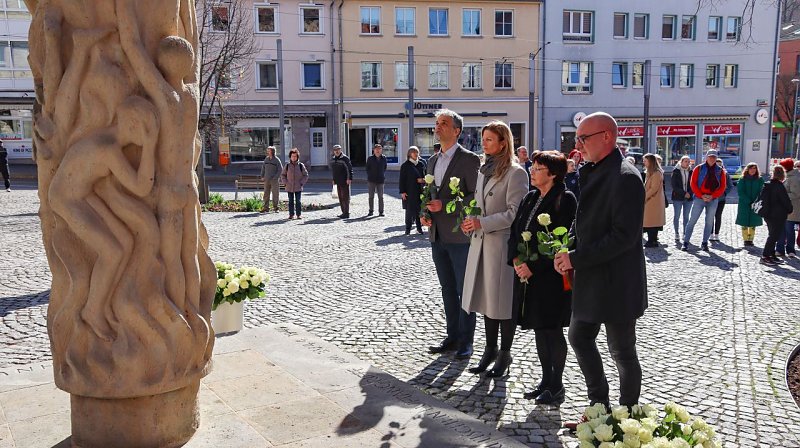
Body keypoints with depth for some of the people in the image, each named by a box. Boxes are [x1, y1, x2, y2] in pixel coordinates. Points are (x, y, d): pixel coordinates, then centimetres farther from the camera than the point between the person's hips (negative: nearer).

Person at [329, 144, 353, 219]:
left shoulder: (345, 158, -9)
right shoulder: (332, 159, 12)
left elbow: (350, 169, -11)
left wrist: (350, 178, -18)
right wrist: (333, 179, 20)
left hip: (345, 181, -7)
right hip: (337, 182, 7)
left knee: (345, 197, -6)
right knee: (340, 197, 10)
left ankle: (346, 213, -4)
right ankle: (344, 212, 18)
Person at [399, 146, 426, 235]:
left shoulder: (422, 163, 10)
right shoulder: (405, 165, 0)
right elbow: (402, 179, -2)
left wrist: (424, 180, -5)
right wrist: (402, 191, -8)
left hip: (421, 190, 3)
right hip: (410, 192, -3)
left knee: (420, 209, 3)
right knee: (409, 210, -1)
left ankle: (419, 228, 12)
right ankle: (408, 228, 8)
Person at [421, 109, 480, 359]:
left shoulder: (469, 160, -9)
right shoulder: (433, 161, 14)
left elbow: (475, 196, -13)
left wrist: (445, 205, -20)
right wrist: (425, 213, 4)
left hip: (459, 236, -7)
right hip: (438, 236, 7)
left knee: (464, 291, 3)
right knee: (448, 290, 14)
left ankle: (466, 341, 13)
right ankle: (453, 337, 25)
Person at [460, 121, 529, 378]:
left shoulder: (515, 173, -10)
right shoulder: (484, 170, 13)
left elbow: (515, 213, -15)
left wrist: (482, 223, -18)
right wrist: (471, 221, 2)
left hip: (503, 243, -7)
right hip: (481, 242, 7)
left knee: (503, 300, 2)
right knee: (486, 298, 12)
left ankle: (504, 355, 15)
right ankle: (490, 350, 24)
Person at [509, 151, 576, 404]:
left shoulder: (565, 200, -11)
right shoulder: (531, 198, 12)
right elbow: (515, 231, 12)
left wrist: (533, 267, -19)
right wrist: (516, 259, -5)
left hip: (551, 277, -7)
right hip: (527, 275, 7)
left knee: (552, 331, 2)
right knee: (539, 330, 14)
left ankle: (556, 386, 16)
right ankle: (546, 381, 26)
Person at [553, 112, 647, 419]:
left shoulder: (625, 177, -20)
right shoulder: (591, 173, 9)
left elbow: (624, 235, -25)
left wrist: (576, 258, -21)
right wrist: (566, 250, 0)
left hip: (616, 283, -9)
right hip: (590, 279, 9)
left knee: (622, 352, 6)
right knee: (579, 337, 17)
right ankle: (600, 408, 33)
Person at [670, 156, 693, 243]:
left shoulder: (691, 172, 7)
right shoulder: (676, 172, -1)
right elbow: (674, 185, -7)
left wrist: (689, 193, -11)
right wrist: (684, 193, -13)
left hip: (688, 198, 2)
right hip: (677, 197, -2)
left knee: (686, 217, 5)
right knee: (677, 216, 0)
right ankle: (677, 234, 6)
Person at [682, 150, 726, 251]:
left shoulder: (720, 171, 8)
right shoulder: (699, 168, 2)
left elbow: (722, 187, 5)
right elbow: (692, 183, -2)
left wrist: (712, 196, -10)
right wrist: (701, 195, -12)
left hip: (713, 200, 2)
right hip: (699, 198, -2)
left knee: (709, 222, 5)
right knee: (692, 220, -4)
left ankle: (704, 243, 13)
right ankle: (686, 242, -1)